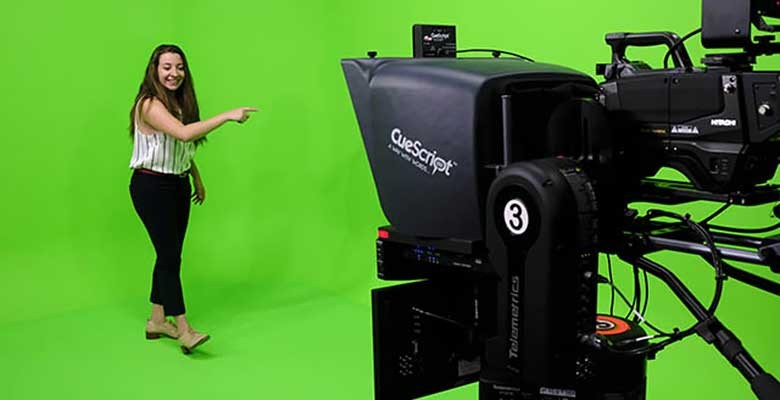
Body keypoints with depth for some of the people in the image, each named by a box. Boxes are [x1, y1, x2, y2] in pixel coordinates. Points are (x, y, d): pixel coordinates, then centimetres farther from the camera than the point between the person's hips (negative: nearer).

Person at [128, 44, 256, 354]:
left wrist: (197, 177, 16)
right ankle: (183, 330, -8)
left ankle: (157, 320, 23)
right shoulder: (150, 104, -18)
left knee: (169, 254, 11)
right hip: (152, 185, -8)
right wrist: (227, 116, -32)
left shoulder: (179, 102, 10)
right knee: (170, 255, -10)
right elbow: (183, 133, -33)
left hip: (178, 185, 8)